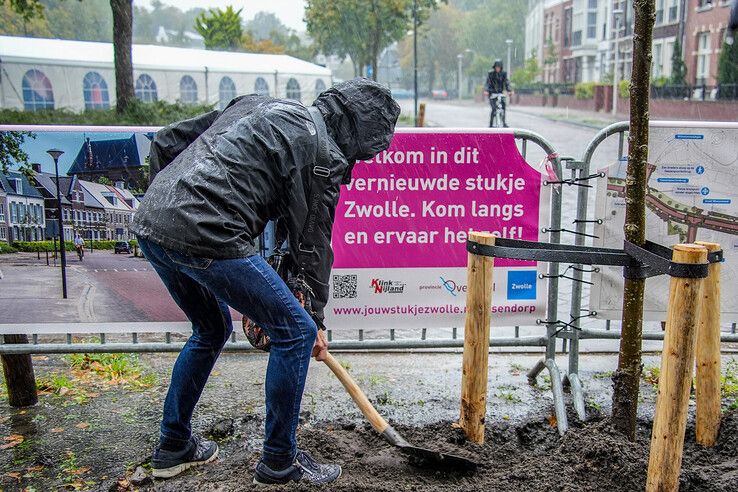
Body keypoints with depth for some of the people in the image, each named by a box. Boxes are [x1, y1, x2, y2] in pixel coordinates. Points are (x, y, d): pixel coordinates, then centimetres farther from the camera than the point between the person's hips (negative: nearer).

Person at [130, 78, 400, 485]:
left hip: (149, 224, 9)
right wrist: (317, 317, 18)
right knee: (295, 332, 4)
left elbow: (165, 142, 22)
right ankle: (279, 462, 15)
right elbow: (311, 241, 5)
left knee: (212, 330, 28)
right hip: (208, 238, -9)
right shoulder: (322, 154, 0)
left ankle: (173, 448, 38)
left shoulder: (258, 104, 22)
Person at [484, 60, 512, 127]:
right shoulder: (490, 73, -8)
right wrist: (486, 91, -32)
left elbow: (506, 82, -6)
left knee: (503, 105, -16)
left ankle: (504, 123, -9)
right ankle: (491, 125, -6)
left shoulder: (503, 73, -1)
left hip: (500, 92, 3)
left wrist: (508, 91, -21)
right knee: (494, 108, -15)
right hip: (492, 93, -3)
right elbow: (487, 82, -16)